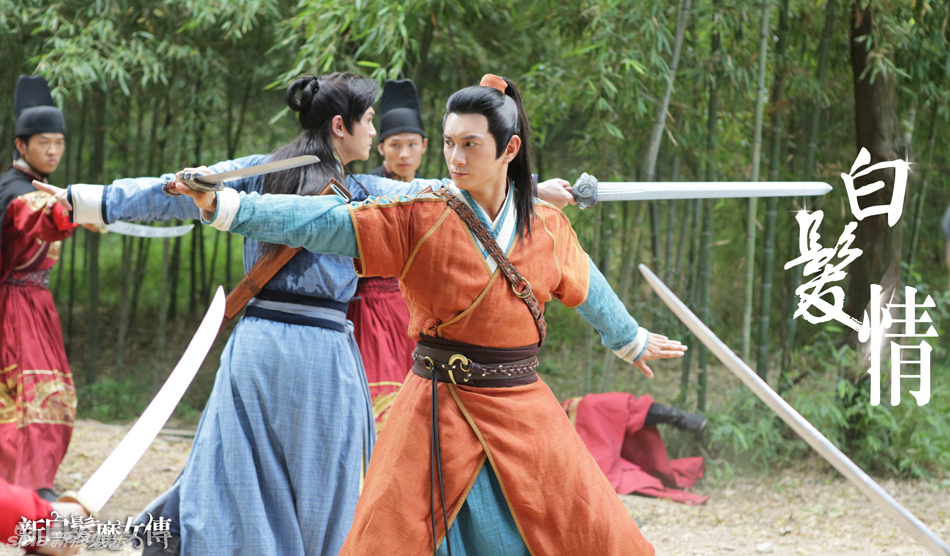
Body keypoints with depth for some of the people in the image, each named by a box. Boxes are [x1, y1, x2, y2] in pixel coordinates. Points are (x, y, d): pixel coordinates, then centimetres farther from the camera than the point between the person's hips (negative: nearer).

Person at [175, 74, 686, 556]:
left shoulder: (547, 227, 4)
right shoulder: (416, 218, -8)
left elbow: (588, 289, 22)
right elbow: (319, 222, -16)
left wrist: (631, 339, 38)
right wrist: (223, 206, -26)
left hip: (523, 411, 3)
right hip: (439, 410, -3)